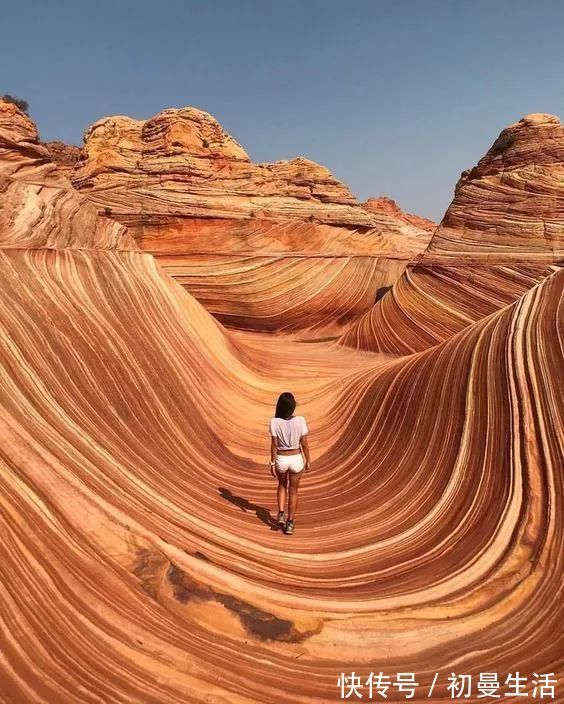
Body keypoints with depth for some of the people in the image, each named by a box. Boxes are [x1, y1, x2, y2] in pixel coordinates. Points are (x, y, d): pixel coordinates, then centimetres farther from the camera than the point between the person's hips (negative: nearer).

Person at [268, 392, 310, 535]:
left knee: (282, 485, 29)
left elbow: (274, 445, -12)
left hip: (281, 460, 0)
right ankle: (290, 524, 19)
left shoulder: (274, 422, -16)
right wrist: (308, 461, 4)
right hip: (296, 459, 0)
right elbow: (304, 444, -9)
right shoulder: (300, 420, -14)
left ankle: (281, 514, 16)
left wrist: (272, 464, -3)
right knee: (293, 491, 17)